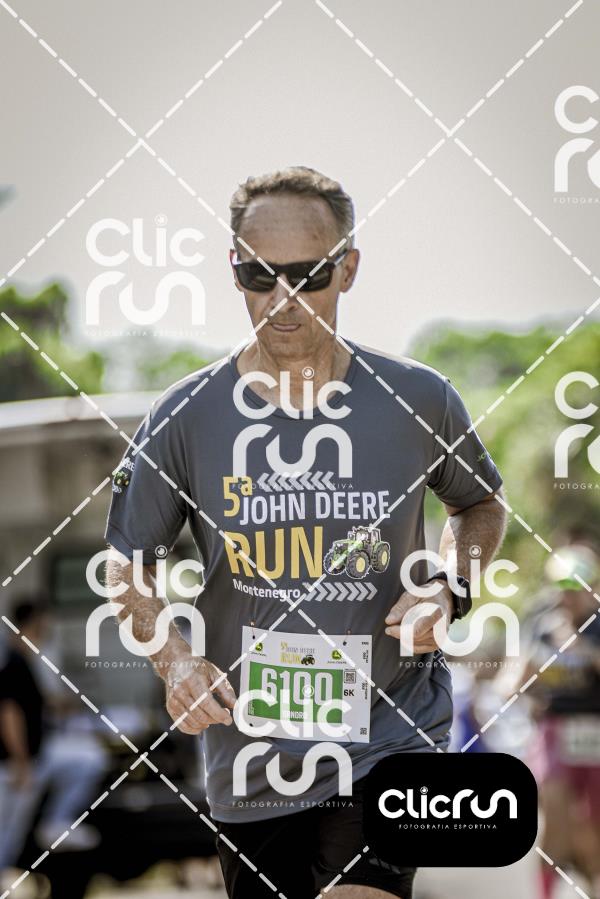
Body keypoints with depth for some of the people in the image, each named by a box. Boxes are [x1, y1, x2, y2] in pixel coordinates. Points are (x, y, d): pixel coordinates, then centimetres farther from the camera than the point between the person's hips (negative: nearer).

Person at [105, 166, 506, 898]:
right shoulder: (185, 419, -3)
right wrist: (173, 660, -11)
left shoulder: (418, 401, -2)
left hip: (389, 743, -2)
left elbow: (480, 505, 17)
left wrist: (449, 588, -3)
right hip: (248, 762, 2)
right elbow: (127, 565, 7)